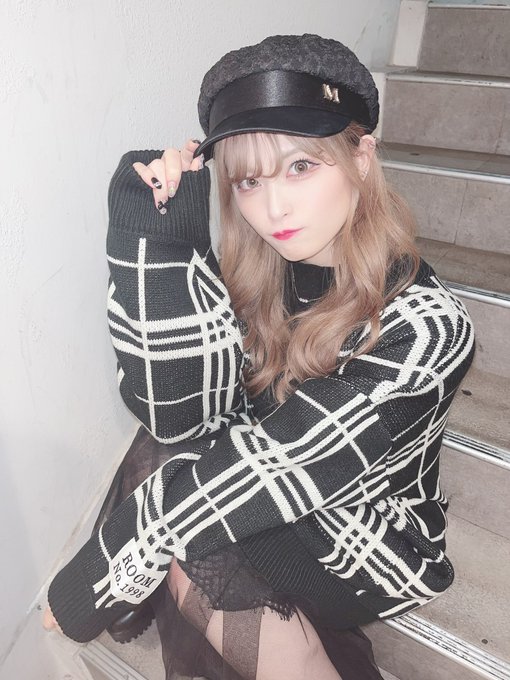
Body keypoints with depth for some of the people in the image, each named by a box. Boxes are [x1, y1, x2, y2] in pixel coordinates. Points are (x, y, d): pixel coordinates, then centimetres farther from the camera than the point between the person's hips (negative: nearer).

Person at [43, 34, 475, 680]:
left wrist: (93, 578, -21)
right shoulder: (254, 275, -11)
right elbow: (173, 413, -19)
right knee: (165, 458, -20)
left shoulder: (424, 327, -26)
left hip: (367, 546, -4)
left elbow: (273, 466, -29)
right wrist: (153, 234, -27)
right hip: (268, 510, 5)